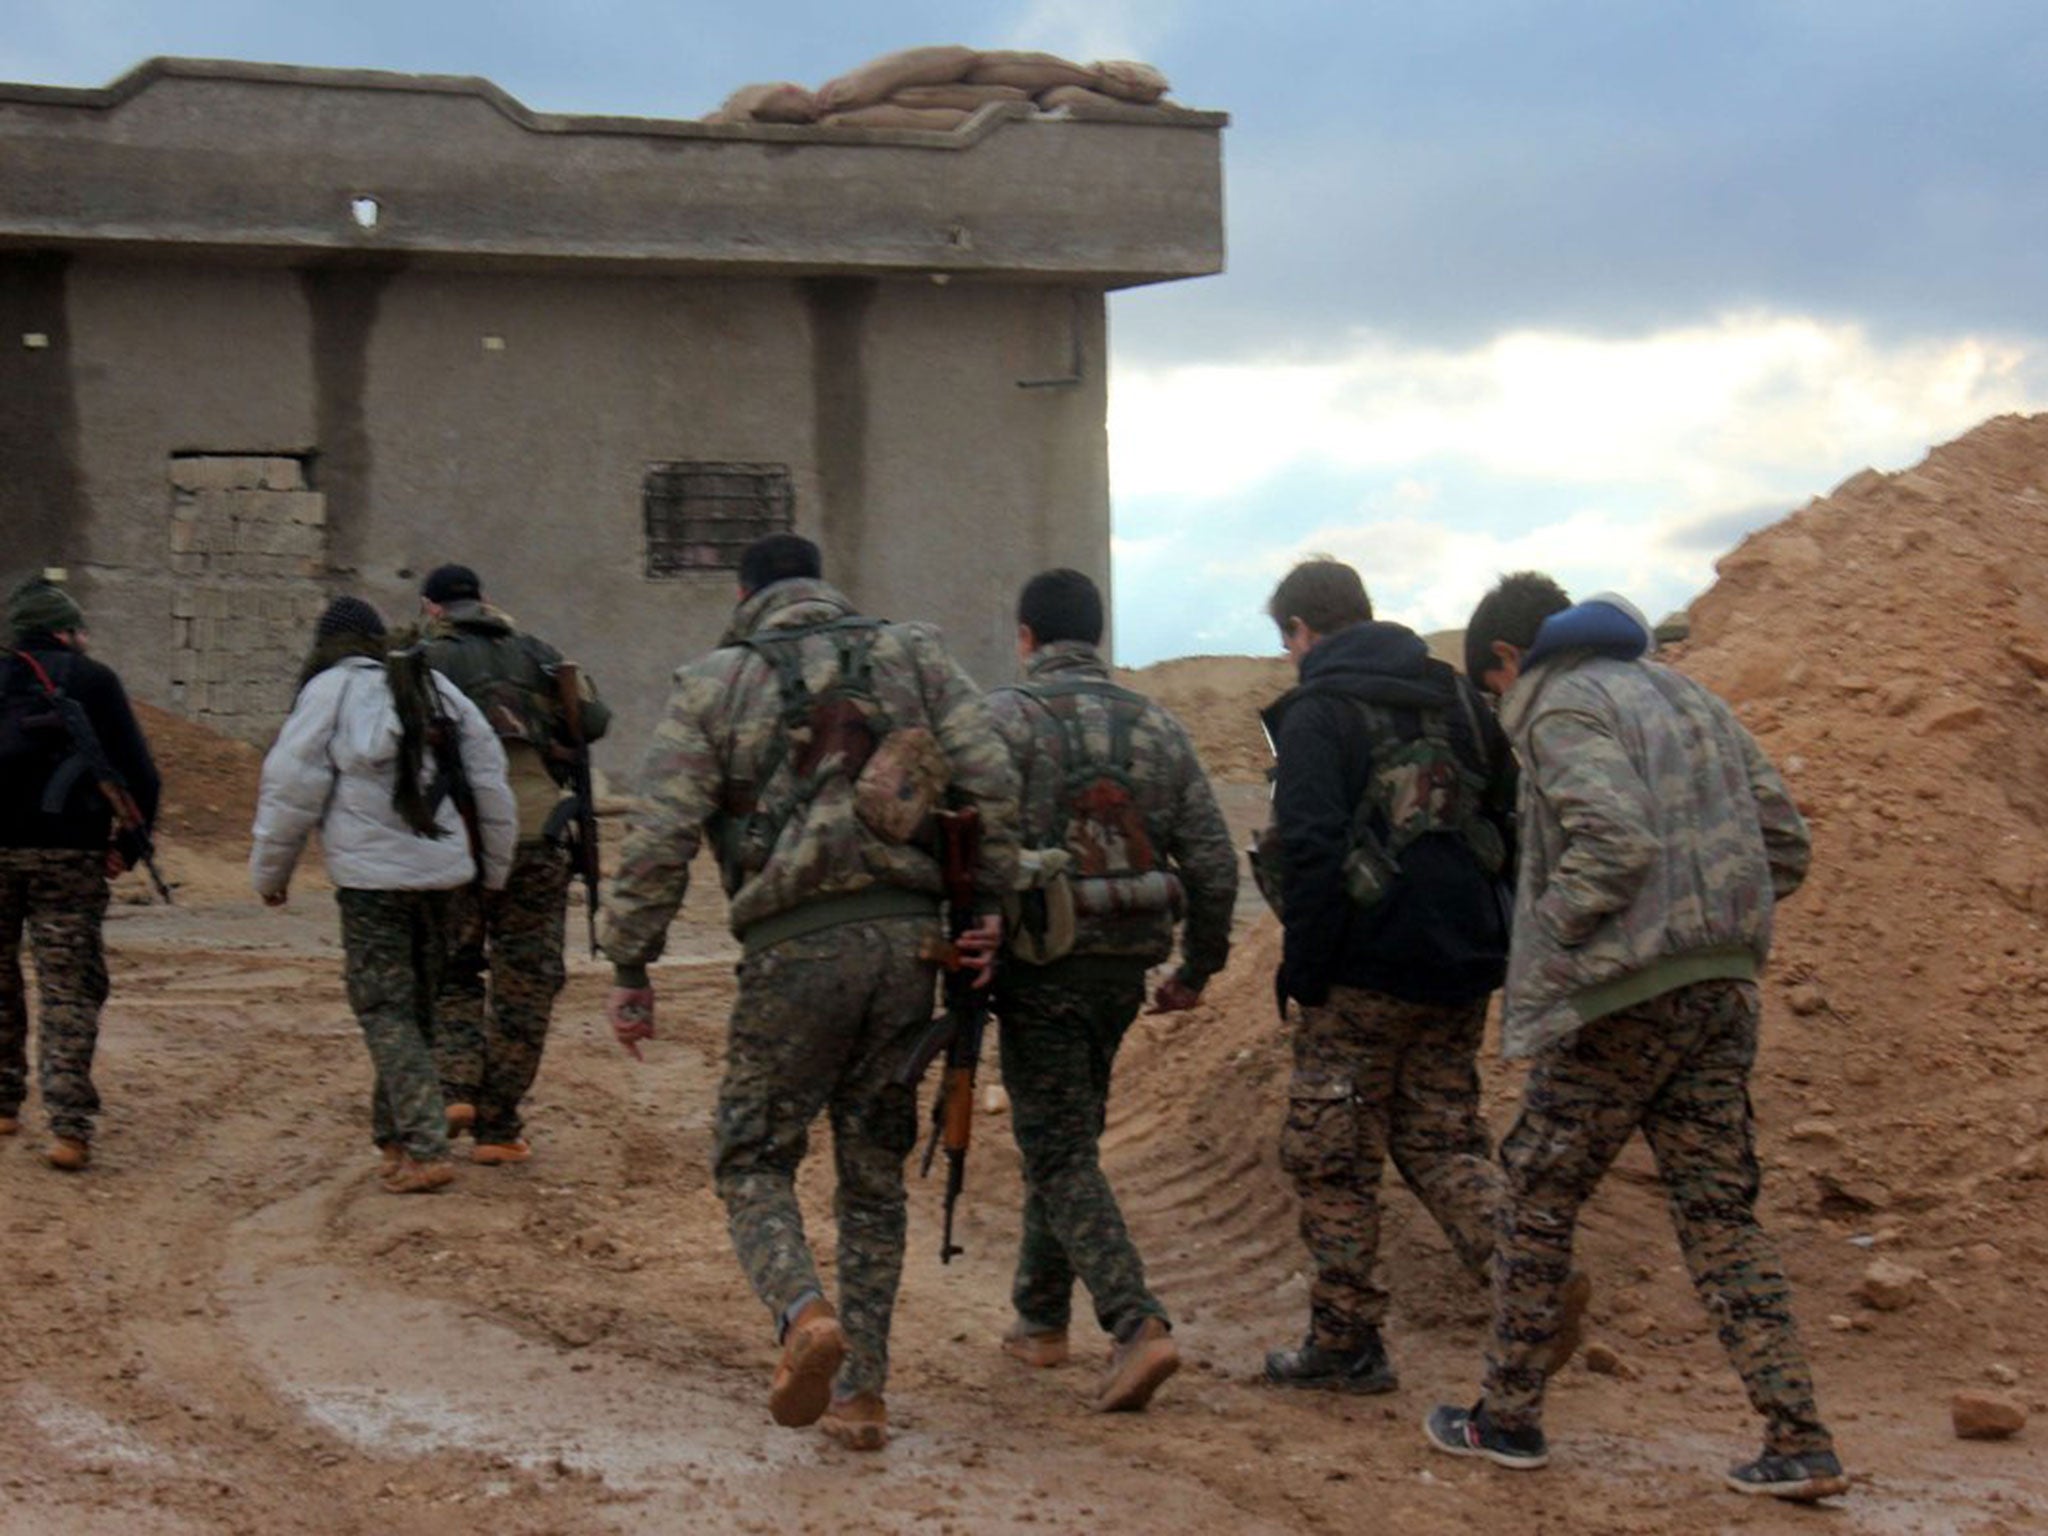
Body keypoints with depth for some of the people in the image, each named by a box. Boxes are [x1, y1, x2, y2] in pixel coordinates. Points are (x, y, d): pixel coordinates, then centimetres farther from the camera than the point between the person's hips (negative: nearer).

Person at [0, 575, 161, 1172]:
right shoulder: (93, 681, 0)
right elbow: (140, 775, -4)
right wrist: (130, 844, 6)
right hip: (70, 856, -2)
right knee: (69, 994, -1)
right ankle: (70, 1127, -11)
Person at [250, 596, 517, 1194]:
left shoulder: (330, 690, -1)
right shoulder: (436, 688, 14)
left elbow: (291, 788, -2)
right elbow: (490, 781, 16)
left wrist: (269, 872, 10)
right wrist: (494, 869, 24)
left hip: (371, 876, -5)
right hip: (440, 873, 5)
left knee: (386, 1010, -3)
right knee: (416, 1005, 16)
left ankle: (425, 1149, -12)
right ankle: (394, 1135, 23)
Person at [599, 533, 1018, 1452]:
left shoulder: (713, 686, 5)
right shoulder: (913, 656, 12)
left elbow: (658, 840, -1)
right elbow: (990, 779, 1)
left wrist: (629, 969, 5)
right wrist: (989, 903, 6)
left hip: (796, 946, -3)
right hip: (907, 936, 3)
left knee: (753, 1160, 10)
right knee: (874, 1174, 14)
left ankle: (804, 1315, -18)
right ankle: (861, 1393, 13)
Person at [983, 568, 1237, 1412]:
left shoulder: (1007, 719, -7)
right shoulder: (1158, 727, 8)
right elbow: (1214, 864, 6)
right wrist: (1197, 968, 17)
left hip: (1043, 964, -5)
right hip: (1125, 964, 6)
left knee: (1060, 1154, -3)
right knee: (1064, 1135, 21)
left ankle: (1137, 1326, -17)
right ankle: (1040, 1317, 29)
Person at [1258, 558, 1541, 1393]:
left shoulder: (1318, 715, -9)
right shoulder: (1456, 698, 12)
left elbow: (1310, 852, -18)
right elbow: (1512, 823, 15)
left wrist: (1303, 970, -10)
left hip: (1368, 971, -6)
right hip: (1464, 966, 7)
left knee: (1333, 1158, 6)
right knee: (1444, 1138, 15)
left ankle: (1345, 1343, 11)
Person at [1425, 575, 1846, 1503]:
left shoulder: (1564, 707, -7)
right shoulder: (1686, 698, 18)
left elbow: (1615, 841, -23)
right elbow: (1786, 844, 18)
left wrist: (1547, 939, -11)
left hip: (1618, 1003, -7)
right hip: (1724, 993, 7)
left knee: (1537, 1204, 8)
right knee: (1720, 1214, 9)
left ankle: (1507, 1417, 18)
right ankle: (1798, 1444, 2)